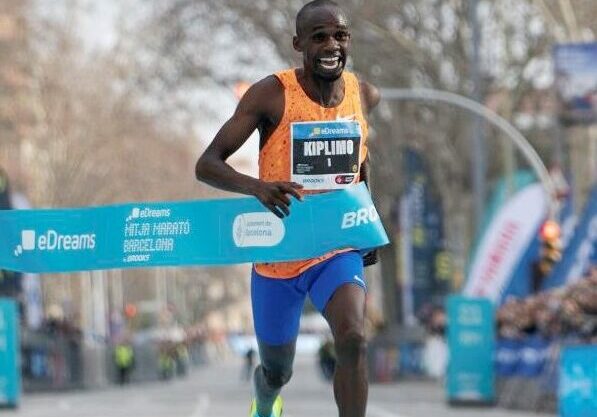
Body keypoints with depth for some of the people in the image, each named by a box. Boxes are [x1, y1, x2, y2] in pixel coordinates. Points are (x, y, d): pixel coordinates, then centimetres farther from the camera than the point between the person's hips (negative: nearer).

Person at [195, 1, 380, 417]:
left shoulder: (367, 97, -4)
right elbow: (207, 165, -17)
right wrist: (256, 186, -36)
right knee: (277, 372, 16)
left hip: (339, 248, 1)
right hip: (278, 252, -1)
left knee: (352, 339, -28)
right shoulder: (271, 95, -15)